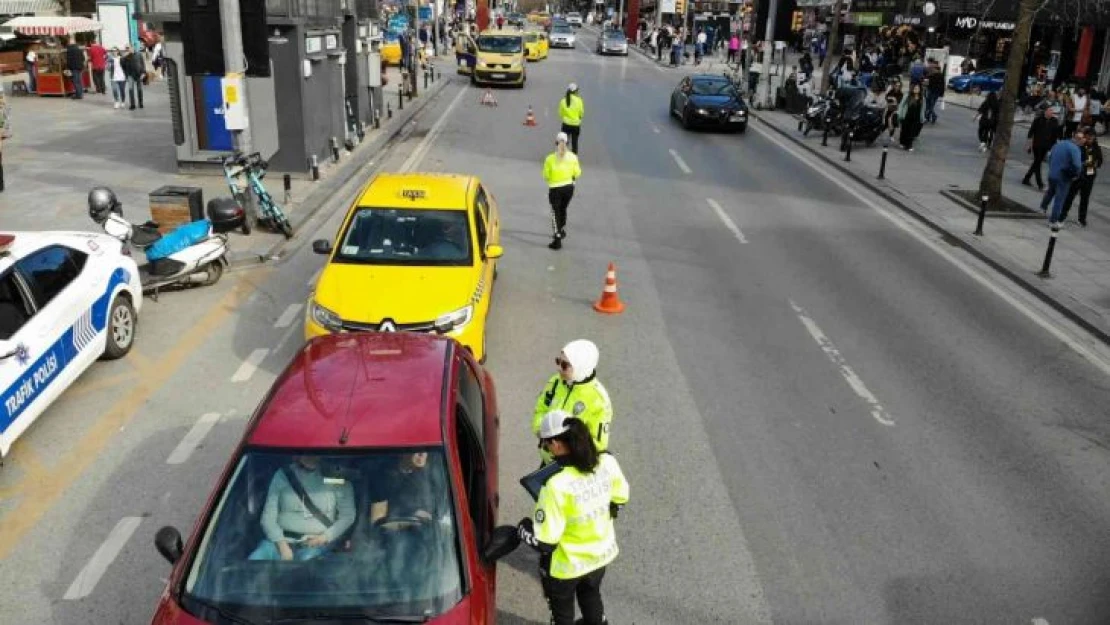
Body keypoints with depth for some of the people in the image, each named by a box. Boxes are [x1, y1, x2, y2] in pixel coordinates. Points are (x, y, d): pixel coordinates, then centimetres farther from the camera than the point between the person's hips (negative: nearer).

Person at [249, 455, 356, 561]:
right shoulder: (282, 474, 7)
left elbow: (347, 516, 5)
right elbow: (268, 516, 4)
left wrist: (325, 537, -10)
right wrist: (281, 544, -12)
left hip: (316, 543, -2)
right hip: (283, 539, 2)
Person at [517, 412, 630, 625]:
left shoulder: (556, 484, -36)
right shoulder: (607, 462, -18)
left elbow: (544, 542, -29)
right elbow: (620, 498, 2)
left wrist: (522, 529, -9)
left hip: (566, 565, -5)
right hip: (602, 553, 5)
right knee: (591, 595, 35)